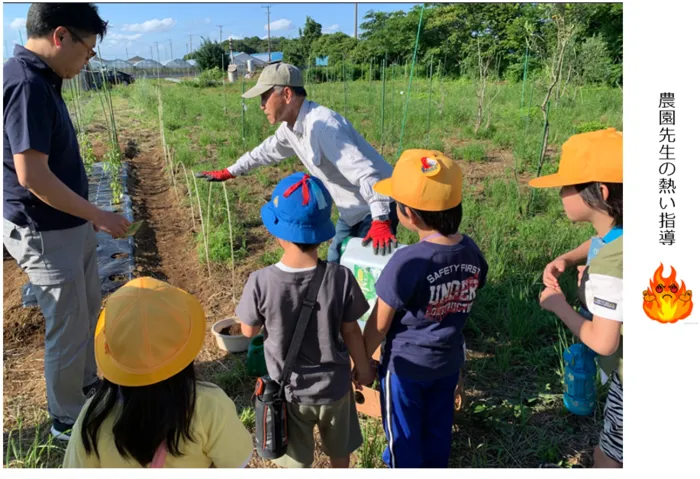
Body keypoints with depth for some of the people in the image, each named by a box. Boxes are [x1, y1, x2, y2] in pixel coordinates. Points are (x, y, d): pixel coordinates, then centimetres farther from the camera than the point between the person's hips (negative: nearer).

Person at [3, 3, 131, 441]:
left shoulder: (40, 80, 7)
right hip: (45, 234, -10)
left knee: (88, 308, 23)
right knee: (69, 325, 6)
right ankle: (68, 419, 27)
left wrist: (87, 217, 18)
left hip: (69, 226, 10)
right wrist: (98, 215, -20)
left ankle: (87, 385, 45)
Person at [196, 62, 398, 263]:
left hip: (377, 208, -9)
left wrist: (381, 220, -43)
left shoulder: (322, 124, -28)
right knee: (335, 265, 18)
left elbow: (365, 172, -35)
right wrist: (228, 172, 26)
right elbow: (267, 150, 20)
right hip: (351, 210, 9)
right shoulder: (290, 126, 0)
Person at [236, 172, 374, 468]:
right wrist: (363, 367, 9)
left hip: (287, 391, -1)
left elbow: (249, 331, -8)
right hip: (333, 386, 1)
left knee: (295, 462, 24)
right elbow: (351, 332, -10)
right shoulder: (340, 278, -23)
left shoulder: (261, 283, -25)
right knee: (340, 453, 28)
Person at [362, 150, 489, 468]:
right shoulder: (472, 252, -12)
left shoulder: (407, 262, -31)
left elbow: (379, 325, -20)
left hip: (406, 366, -5)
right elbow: (464, 305, 3)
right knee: (438, 427, 27)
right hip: (448, 361, 6)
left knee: (403, 434, 19)